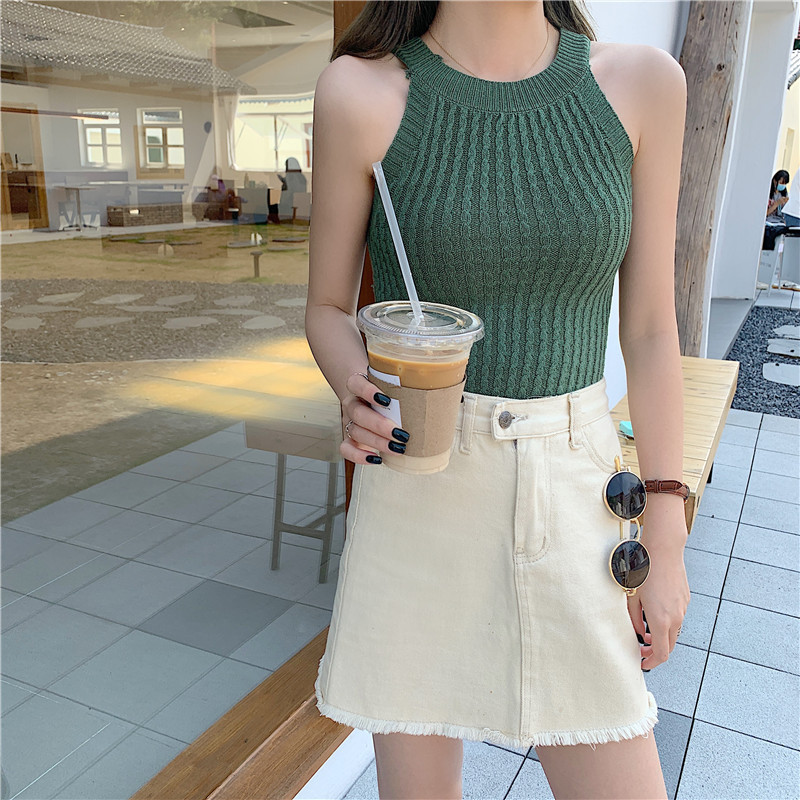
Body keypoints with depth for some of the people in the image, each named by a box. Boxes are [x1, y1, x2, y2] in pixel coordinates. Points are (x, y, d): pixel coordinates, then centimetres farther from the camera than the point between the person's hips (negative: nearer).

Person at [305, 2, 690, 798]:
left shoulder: (642, 83, -1)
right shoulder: (360, 92, -6)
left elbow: (650, 329, 2)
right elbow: (327, 309, 3)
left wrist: (667, 541, 3)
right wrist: (356, 392, -21)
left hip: (568, 493, 2)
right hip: (413, 487, -1)